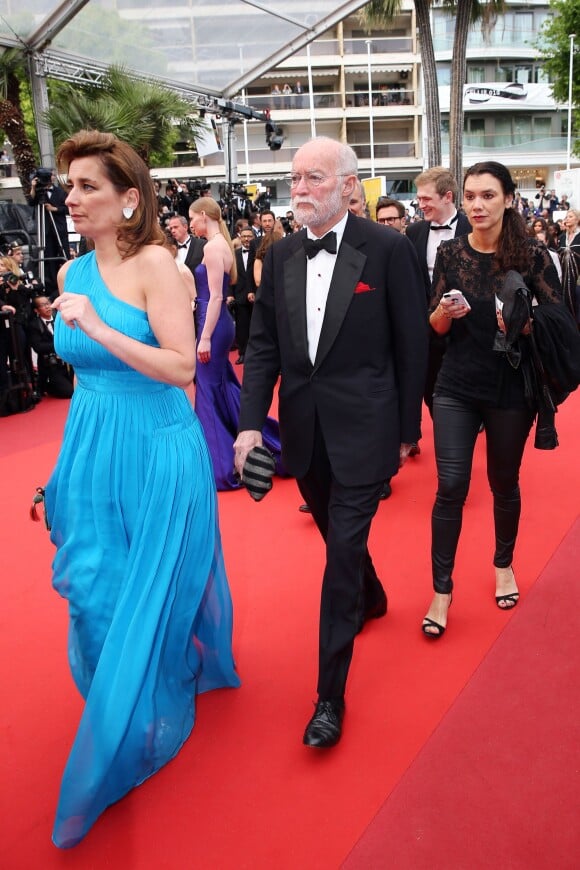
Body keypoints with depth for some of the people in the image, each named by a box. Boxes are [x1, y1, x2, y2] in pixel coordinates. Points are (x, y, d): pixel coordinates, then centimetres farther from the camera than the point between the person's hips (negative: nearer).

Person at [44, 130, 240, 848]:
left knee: (151, 589, 8)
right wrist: (67, 465, 18)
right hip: (90, 451, 6)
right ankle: (116, 697, 41)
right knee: (95, 590, 13)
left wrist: (98, 328, -22)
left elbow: (181, 366, -18)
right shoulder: (74, 273, 8)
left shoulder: (153, 262, -11)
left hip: (155, 450, -6)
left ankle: (140, 729, 32)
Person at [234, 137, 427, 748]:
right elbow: (263, 345, 4)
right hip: (304, 432, 5)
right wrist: (252, 421, -7)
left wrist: (407, 429, -2)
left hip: (363, 428, -5)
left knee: (343, 548, -3)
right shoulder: (280, 256, 4)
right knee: (338, 535, 21)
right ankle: (371, 599, 53)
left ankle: (330, 694, 10)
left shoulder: (388, 250, -9)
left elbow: (411, 344, -5)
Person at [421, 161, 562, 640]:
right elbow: (435, 326, 5)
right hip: (457, 386, 1)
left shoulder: (533, 254, -7)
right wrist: (445, 312, -18)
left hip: (511, 387, -1)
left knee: (505, 482, 14)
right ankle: (442, 589, 9)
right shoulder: (450, 252, -1)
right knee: (451, 486, -3)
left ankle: (504, 564, 39)